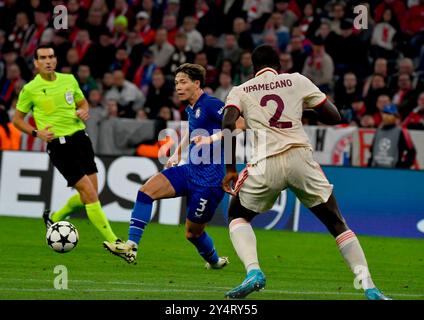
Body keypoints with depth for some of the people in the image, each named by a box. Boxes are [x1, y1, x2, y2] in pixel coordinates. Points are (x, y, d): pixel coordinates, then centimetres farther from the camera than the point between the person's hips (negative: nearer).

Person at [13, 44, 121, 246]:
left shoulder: (69, 80, 8)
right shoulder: (30, 89, -4)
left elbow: (82, 102, 23)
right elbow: (17, 119, 6)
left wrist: (84, 112, 0)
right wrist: (37, 133, -10)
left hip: (80, 137, 6)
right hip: (58, 144, -6)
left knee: (88, 195, 6)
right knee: (89, 192, -13)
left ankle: (54, 218, 32)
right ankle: (113, 242, -8)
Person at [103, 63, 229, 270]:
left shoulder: (210, 104, -14)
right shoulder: (191, 109, 13)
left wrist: (211, 139, -29)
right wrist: (178, 152, 24)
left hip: (209, 180, -8)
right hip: (190, 171, 8)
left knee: (192, 232, 2)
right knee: (147, 190, -10)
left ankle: (215, 261, 34)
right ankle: (131, 247, -15)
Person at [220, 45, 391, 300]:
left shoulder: (240, 91, 16)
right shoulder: (297, 81, 17)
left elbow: (228, 126, -2)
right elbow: (334, 117, 14)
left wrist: (230, 169, 3)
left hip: (266, 163, -1)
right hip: (301, 159, 1)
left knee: (237, 216, 23)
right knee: (336, 223, 13)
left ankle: (253, 271, -3)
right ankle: (369, 288, 2)